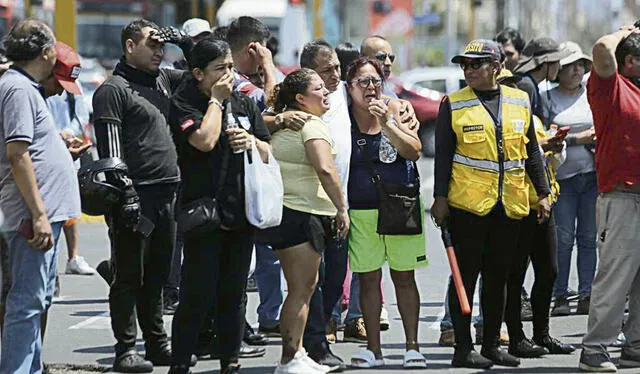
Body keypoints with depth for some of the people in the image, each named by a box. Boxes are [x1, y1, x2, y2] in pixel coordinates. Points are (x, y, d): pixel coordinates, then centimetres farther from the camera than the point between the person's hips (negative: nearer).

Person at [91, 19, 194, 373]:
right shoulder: (113, 89, -6)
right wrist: (125, 195, -19)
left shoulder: (163, 79, 16)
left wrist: (186, 43, 11)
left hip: (166, 196, 7)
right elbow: (110, 149, -13)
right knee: (130, 276, -3)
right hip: (137, 195, -7)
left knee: (157, 275, 14)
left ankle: (157, 343, 21)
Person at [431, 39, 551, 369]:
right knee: (466, 276, -2)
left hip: (510, 205, 4)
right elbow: (443, 155, -2)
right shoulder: (453, 105, 0)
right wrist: (440, 198, -8)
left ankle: (491, 345, 17)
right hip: (467, 205, -4)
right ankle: (463, 349, 3)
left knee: (497, 277, 9)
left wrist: (542, 193, 11)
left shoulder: (519, 101, 9)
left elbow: (531, 152, 14)